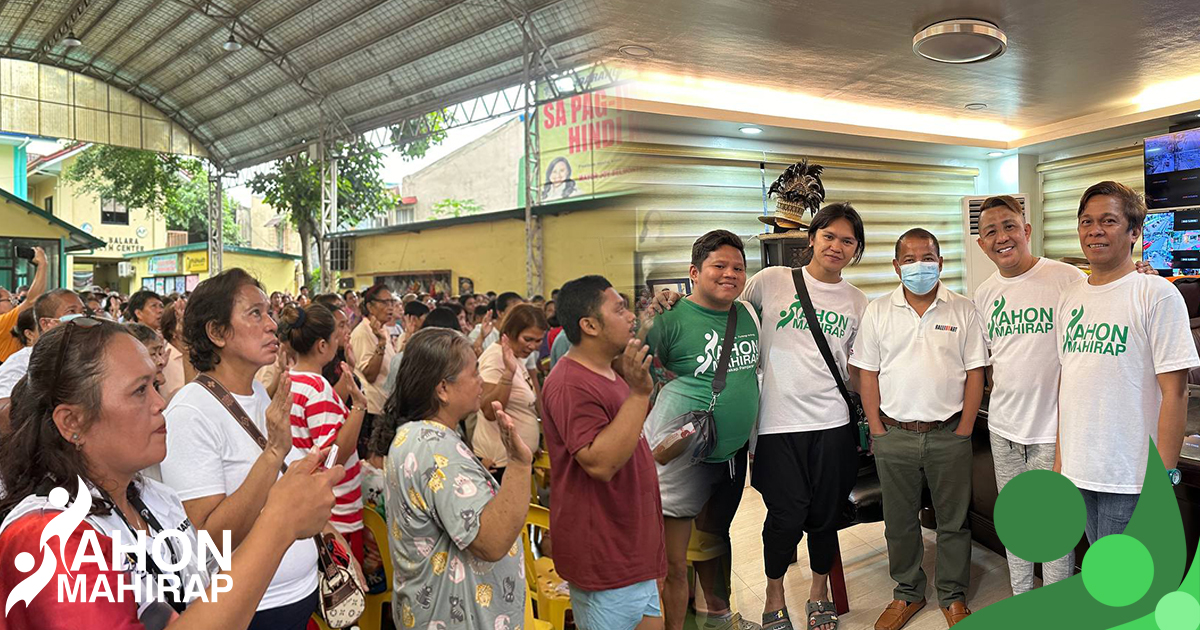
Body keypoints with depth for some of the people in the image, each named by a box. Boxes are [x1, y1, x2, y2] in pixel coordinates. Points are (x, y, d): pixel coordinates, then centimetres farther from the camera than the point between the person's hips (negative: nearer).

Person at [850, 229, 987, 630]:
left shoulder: (963, 311, 2)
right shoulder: (878, 312, 3)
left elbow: (975, 373, 1)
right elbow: (867, 373, 2)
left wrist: (964, 430, -4)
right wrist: (877, 430, -2)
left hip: (949, 435, 0)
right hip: (894, 435, 1)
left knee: (954, 520, 11)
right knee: (899, 521, 12)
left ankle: (953, 596, 29)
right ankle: (907, 593, 30)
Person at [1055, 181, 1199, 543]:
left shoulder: (1158, 295, -10)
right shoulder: (1069, 299, 9)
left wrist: (1164, 476, -14)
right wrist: (1059, 457, 13)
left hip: (1130, 479, -6)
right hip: (1078, 471, 6)